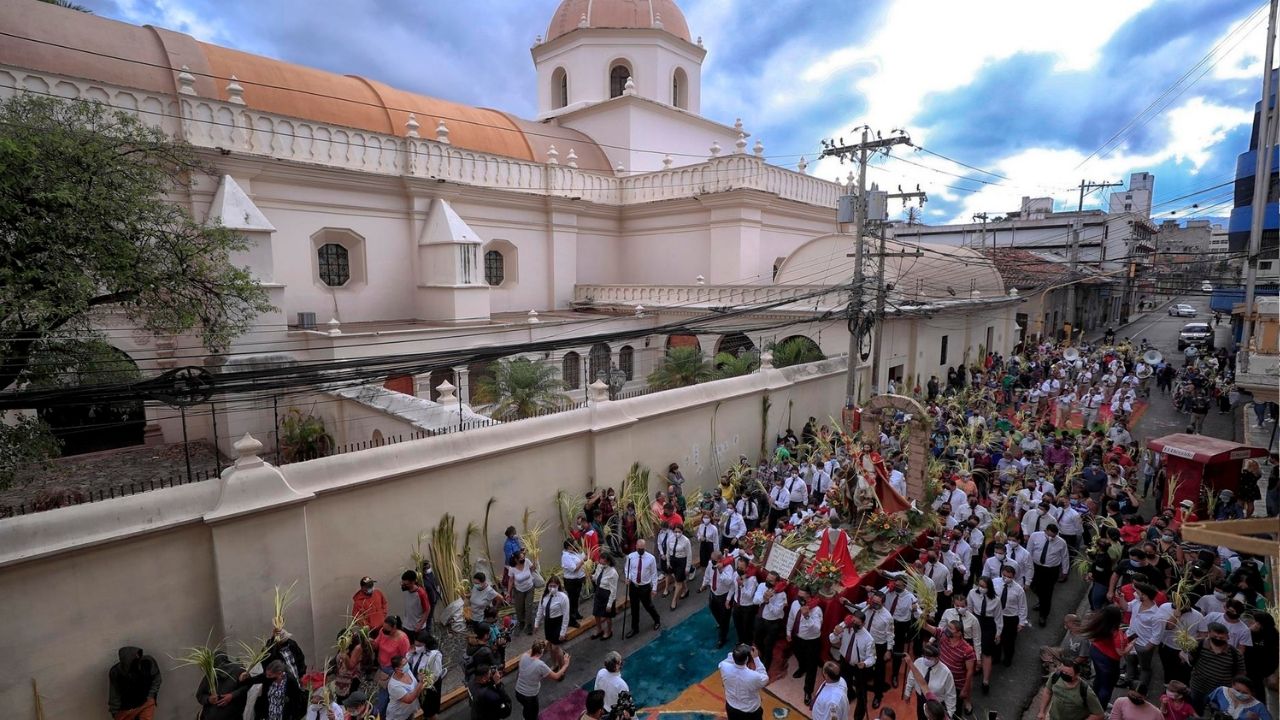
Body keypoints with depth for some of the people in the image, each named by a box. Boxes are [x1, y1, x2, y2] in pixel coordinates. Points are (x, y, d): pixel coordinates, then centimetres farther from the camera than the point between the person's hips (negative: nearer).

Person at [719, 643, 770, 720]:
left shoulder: (724, 667, -30)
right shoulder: (754, 676, -39)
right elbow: (765, 679, -14)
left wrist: (736, 653, -11)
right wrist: (756, 659, -17)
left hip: (731, 708, 3)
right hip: (750, 711, -3)